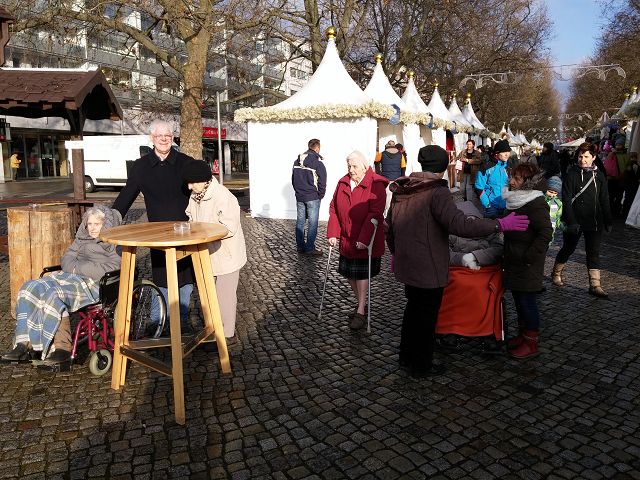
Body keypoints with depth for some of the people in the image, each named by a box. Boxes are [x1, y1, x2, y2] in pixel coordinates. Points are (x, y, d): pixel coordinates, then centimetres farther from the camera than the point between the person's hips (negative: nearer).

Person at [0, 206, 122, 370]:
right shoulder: (82, 238, 24)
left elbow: (109, 270, -14)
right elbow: (66, 259, 21)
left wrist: (78, 267, -7)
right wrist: (77, 267, -4)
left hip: (93, 284, -8)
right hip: (69, 277, 8)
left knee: (54, 295, -33)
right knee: (30, 288, -15)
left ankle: (62, 350, -33)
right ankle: (25, 344, -18)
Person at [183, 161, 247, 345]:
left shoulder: (224, 197, -23)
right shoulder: (195, 196, 2)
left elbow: (229, 229, -26)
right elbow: (191, 217, 18)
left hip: (226, 255, -8)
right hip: (207, 255, 8)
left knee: (224, 295, 2)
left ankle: (227, 335, 17)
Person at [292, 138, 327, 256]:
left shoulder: (297, 161, 8)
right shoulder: (317, 162, -13)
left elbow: (293, 179, 15)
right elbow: (322, 182, -11)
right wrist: (320, 195, 2)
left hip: (299, 197, 6)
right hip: (313, 197, -6)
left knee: (300, 221, 11)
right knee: (313, 223, 0)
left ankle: (300, 246, 16)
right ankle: (310, 248, 1)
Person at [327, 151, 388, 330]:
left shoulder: (376, 185, -13)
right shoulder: (343, 183, 6)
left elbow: (374, 214, -19)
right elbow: (333, 209, 6)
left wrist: (364, 239, -23)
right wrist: (332, 233, -3)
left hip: (366, 241, -6)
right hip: (346, 240, 6)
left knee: (362, 274, 0)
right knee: (349, 274, 13)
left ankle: (361, 313, 10)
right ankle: (360, 303, 34)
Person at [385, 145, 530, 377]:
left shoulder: (400, 190, 5)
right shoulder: (437, 192, -19)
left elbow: (388, 226, 14)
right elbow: (459, 224, -31)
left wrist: (395, 252, 28)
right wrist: (500, 224, -27)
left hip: (405, 264, 8)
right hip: (429, 268, -7)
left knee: (413, 308, 24)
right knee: (426, 315, 9)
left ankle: (406, 356, 38)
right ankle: (421, 365, 24)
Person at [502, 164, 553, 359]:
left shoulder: (536, 204, -18)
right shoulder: (517, 200, 10)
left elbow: (546, 232, -24)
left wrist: (529, 257, -22)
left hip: (528, 265, -9)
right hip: (514, 262, 9)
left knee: (527, 301, 1)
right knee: (519, 299, 17)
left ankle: (531, 344, 15)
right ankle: (522, 335, 32)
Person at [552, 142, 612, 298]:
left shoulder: (599, 175, 5)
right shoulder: (572, 174, -7)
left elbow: (604, 201, 10)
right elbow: (566, 200, -12)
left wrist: (608, 221, 7)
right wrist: (571, 221, -18)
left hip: (594, 222, 4)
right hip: (575, 221, -3)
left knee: (594, 252, 4)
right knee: (568, 249, 10)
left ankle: (595, 285, 8)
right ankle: (557, 273, 31)